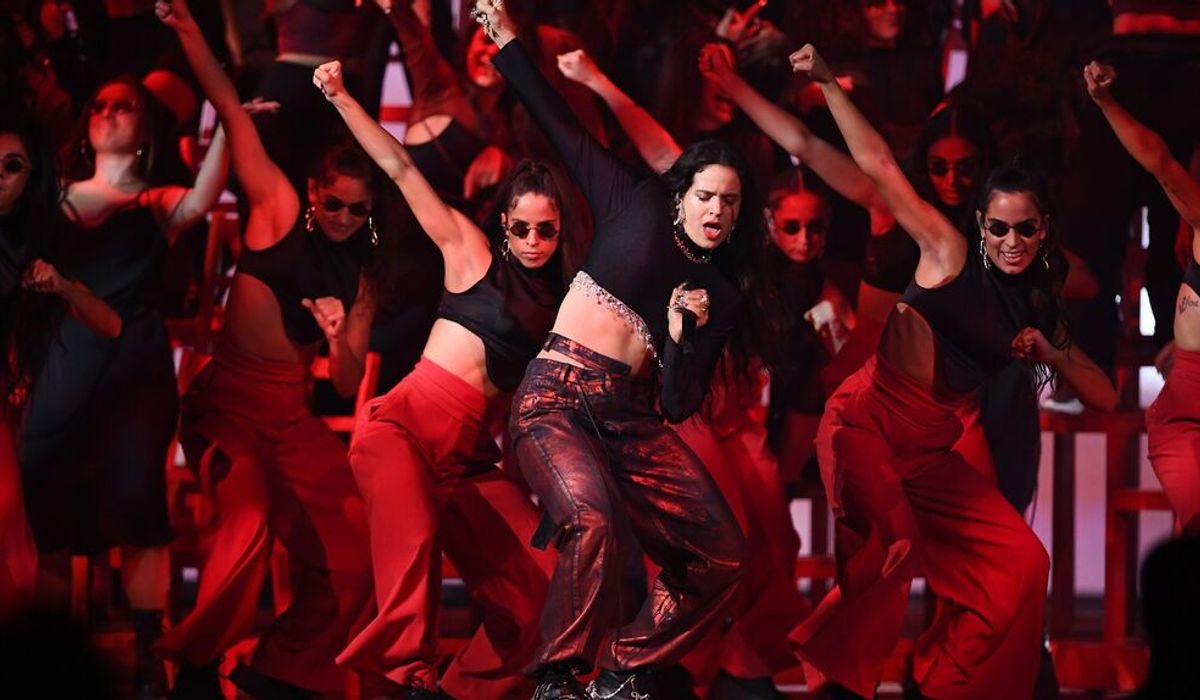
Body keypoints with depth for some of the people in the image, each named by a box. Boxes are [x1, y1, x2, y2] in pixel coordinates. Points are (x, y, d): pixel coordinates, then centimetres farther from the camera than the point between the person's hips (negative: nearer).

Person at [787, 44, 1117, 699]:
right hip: (869, 423, -6)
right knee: (891, 547, -31)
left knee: (1022, 563, -2)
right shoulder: (949, 256, 0)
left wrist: (1051, 353, -4)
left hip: (931, 451, 6)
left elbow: (1105, 399, 15)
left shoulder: (1041, 311, 16)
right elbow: (879, 166, -7)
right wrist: (828, 84, -13)